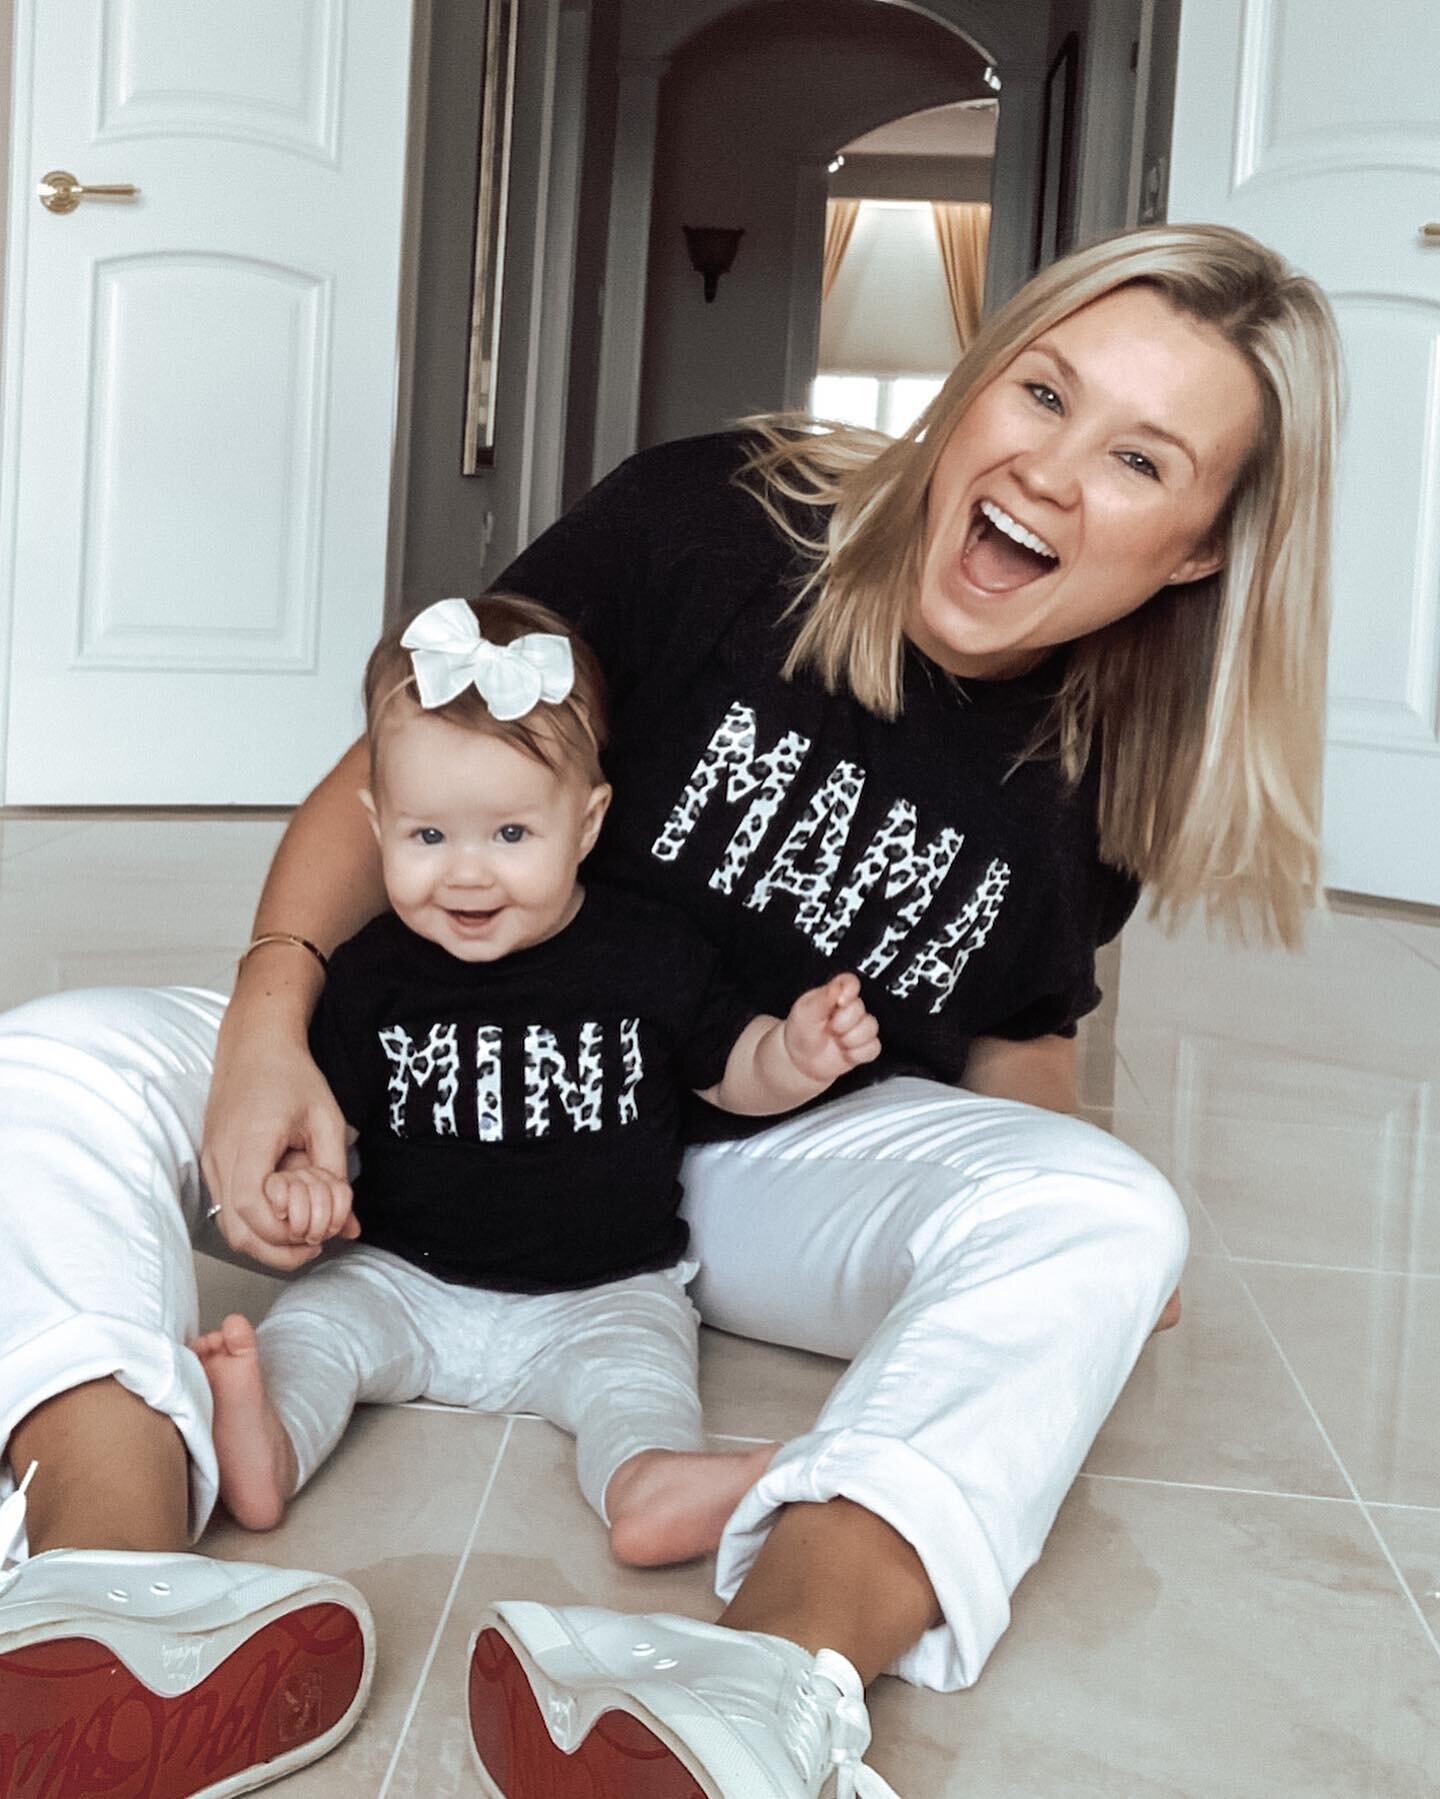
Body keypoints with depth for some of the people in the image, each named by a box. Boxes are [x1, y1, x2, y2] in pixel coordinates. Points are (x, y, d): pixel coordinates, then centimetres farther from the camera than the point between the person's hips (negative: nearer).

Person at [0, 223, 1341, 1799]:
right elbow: (394, 773, -10)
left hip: (771, 1169, 1)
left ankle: (779, 1673, -52)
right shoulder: (710, 523, -15)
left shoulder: (1102, 765, -5)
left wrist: (1066, 1279, 0)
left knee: (1103, 1218, -30)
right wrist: (272, 1014, -24)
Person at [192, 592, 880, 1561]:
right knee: (314, 1320, -18)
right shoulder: (372, 973, -5)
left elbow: (734, 1070, 6)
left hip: (604, 1292, -1)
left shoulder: (651, 954, -5)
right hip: (404, 1279, 2)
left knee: (636, 1365, -26)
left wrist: (801, 1055, -17)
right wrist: (302, 1173, -20)